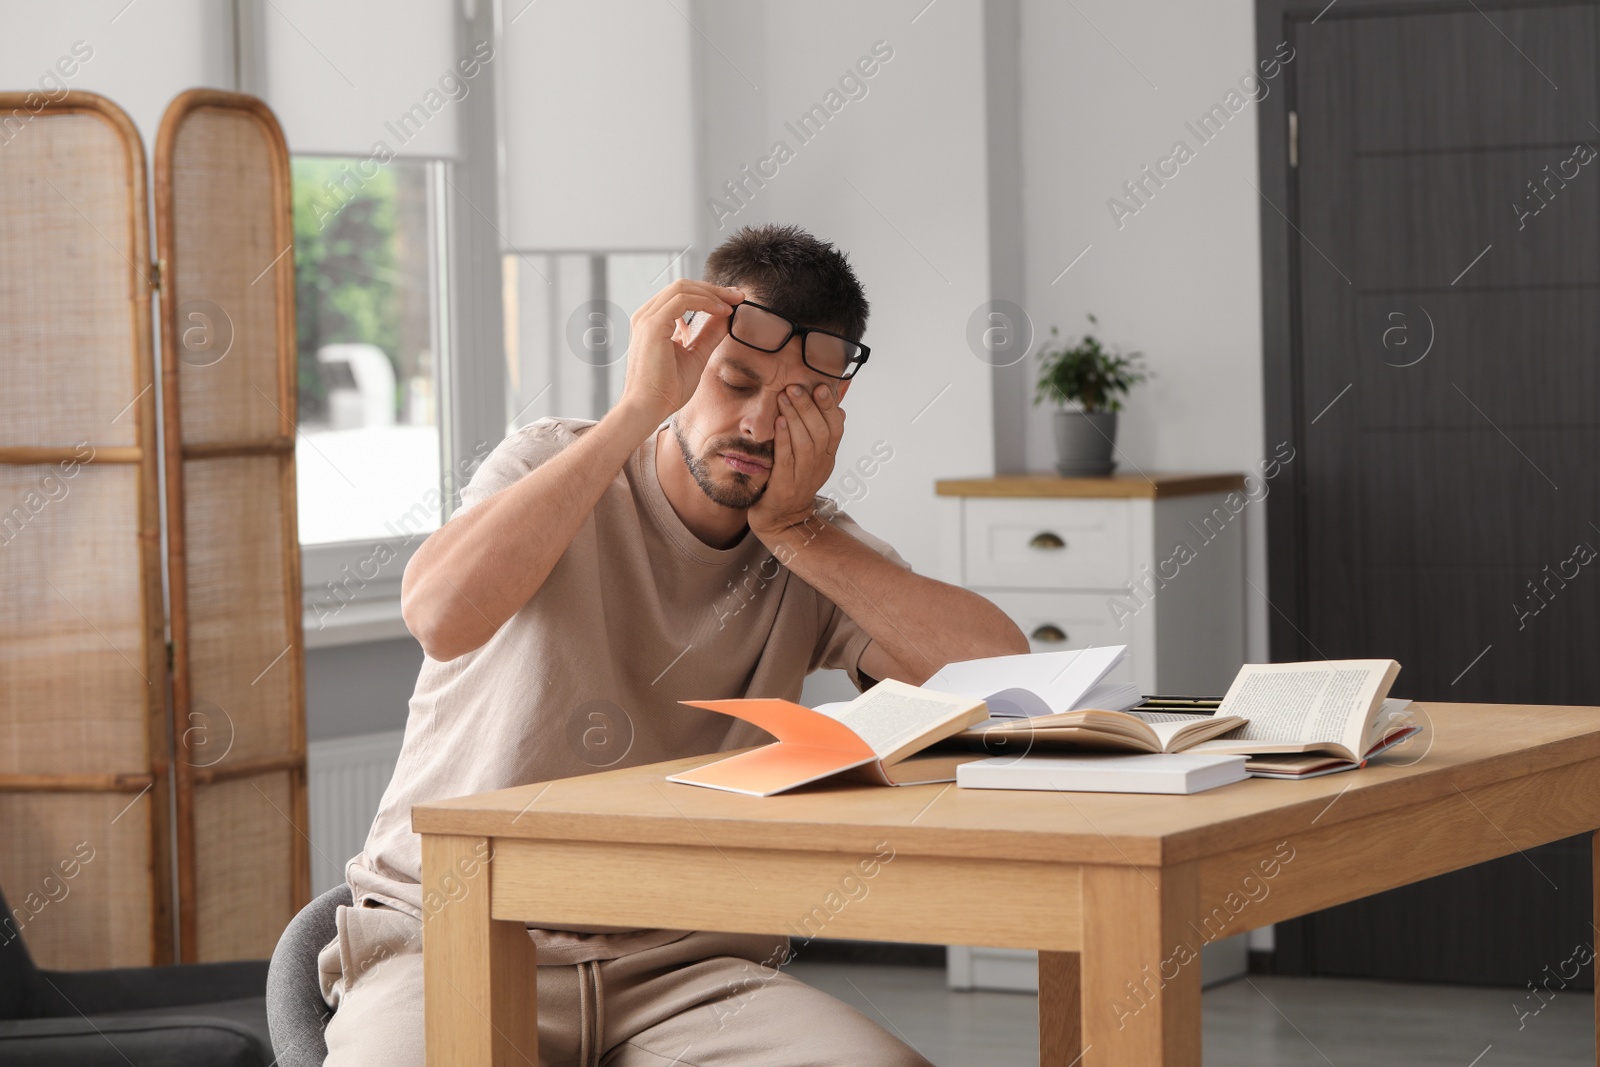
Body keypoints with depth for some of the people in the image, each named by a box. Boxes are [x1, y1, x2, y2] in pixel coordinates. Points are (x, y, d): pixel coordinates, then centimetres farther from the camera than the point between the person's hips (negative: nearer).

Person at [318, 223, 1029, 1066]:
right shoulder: (551, 464, 2)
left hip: (681, 965, 3)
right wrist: (637, 410, -18)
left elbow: (1001, 668, -9)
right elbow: (440, 614, -21)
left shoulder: (814, 552, 8)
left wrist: (795, 531, -6)